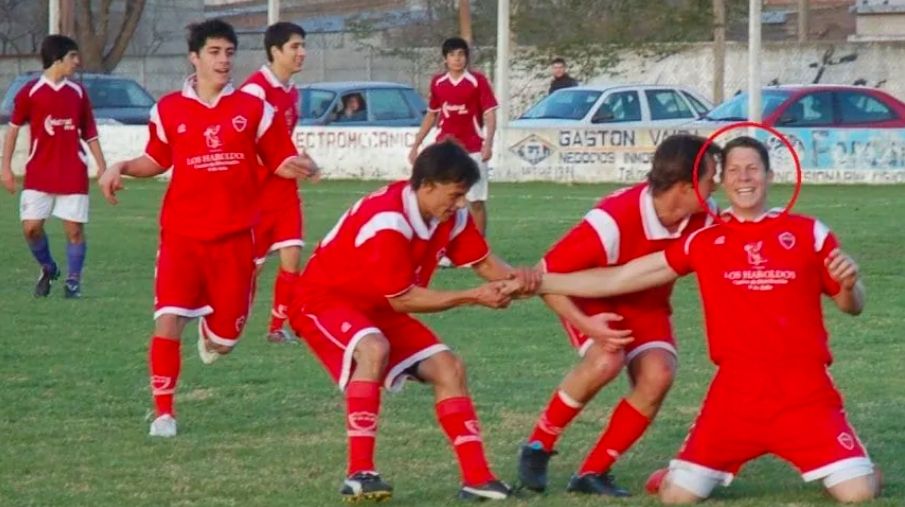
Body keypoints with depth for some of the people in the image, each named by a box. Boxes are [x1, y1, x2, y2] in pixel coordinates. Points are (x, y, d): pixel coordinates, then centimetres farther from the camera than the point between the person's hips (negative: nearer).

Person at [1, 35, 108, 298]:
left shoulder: (78, 92, 6)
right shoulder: (30, 92, -3)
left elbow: (90, 134, 12)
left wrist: (102, 168, 7)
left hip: (73, 175, 2)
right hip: (38, 175, -1)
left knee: (74, 228, -3)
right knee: (31, 227, -6)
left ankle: (73, 281, 10)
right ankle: (48, 269, 19)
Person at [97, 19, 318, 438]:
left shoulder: (253, 109, 2)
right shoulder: (168, 110, 3)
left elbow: (280, 161, 5)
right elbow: (157, 160, 17)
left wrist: (300, 166, -17)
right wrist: (121, 168, -1)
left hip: (234, 237, 0)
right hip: (182, 234, 0)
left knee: (226, 336, 5)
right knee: (168, 321, -15)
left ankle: (211, 333, 45)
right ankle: (163, 413, -2)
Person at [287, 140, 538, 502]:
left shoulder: (450, 215, -9)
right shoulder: (387, 223, -33)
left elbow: (483, 262, 4)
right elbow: (402, 299, -26)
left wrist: (514, 278, -19)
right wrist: (474, 297, -24)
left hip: (379, 309, 9)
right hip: (325, 299, -9)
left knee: (447, 367, -1)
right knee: (374, 349, -37)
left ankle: (477, 478, -1)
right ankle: (359, 474, -33)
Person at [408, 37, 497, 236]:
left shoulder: (478, 80, -5)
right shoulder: (437, 83, 7)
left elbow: (490, 113, -7)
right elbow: (431, 116, 18)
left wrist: (488, 143, -21)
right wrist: (416, 145, 16)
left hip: (472, 150, -4)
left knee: (476, 201, 0)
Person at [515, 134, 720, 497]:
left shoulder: (701, 221, -20)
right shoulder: (613, 221, -35)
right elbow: (547, 276, -27)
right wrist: (585, 324, -38)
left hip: (647, 306, 5)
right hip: (594, 300, -4)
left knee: (657, 375, -22)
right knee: (606, 360, -33)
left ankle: (592, 472, -7)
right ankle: (537, 447, -10)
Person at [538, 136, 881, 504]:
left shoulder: (809, 234, 4)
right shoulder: (703, 241, 7)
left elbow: (851, 306, 11)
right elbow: (619, 279, 9)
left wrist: (849, 284, -13)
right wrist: (538, 282, 5)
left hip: (806, 394, -1)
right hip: (736, 394, 1)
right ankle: (717, 470, 30)